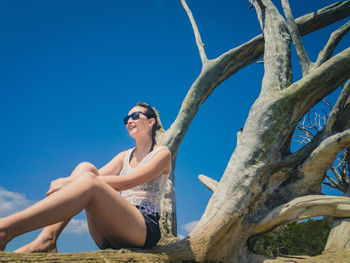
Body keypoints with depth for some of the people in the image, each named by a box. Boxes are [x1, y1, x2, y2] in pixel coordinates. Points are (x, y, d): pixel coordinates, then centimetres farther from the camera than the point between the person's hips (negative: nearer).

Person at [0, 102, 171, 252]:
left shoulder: (162, 153, 4)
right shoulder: (124, 156, 24)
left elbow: (126, 182, -12)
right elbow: (99, 175, 5)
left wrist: (73, 182, -19)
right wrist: (66, 182, -16)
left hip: (144, 230, -6)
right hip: (110, 234, 6)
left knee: (89, 181, -29)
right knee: (86, 167, -13)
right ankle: (46, 239, -28)